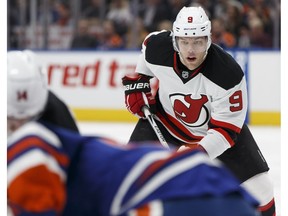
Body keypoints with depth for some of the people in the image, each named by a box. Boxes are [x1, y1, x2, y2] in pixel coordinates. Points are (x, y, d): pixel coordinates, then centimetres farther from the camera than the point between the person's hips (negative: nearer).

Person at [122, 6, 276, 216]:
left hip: (221, 123, -2)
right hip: (166, 118, 2)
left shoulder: (228, 74, -35)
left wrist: (199, 153, -42)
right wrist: (137, 82, 1)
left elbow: (226, 128, -29)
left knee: (257, 188, -8)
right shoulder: (158, 48, -26)